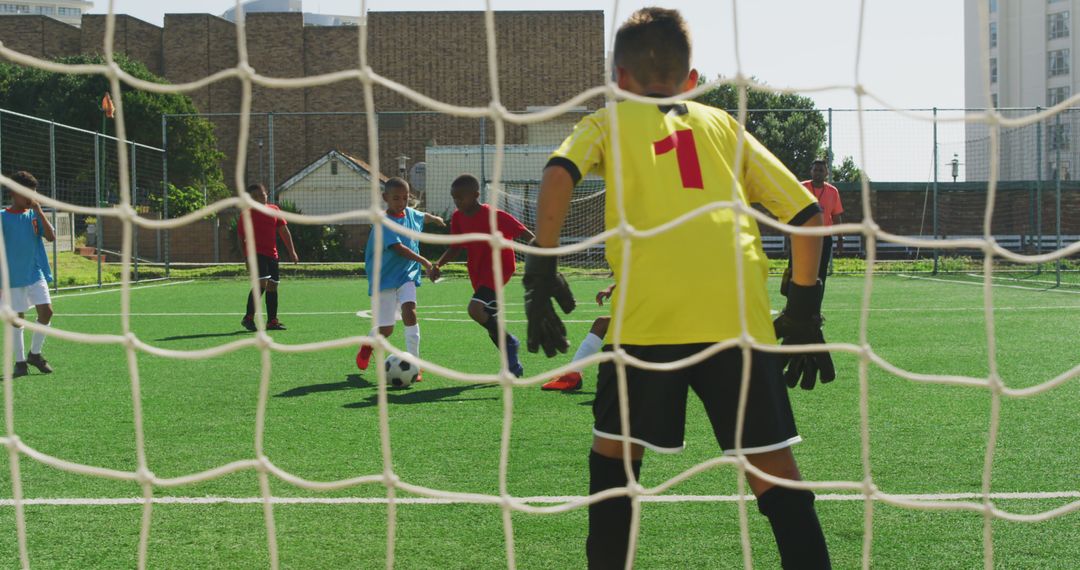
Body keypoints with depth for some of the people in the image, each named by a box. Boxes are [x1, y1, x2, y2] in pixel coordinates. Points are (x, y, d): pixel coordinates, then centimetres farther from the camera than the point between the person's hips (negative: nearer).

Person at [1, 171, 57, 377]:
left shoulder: (34, 215, 5)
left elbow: (51, 237, -7)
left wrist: (39, 211, -14)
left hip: (36, 274, 2)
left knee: (46, 311, -8)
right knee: (17, 318, 3)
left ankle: (35, 354, 11)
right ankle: (20, 362, 14)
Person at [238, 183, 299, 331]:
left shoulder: (274, 210, 13)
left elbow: (284, 231, 14)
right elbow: (241, 237, 2)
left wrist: (292, 251, 9)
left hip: (272, 254, 6)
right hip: (256, 252, -6)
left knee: (272, 286, 7)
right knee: (261, 283, -20)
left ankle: (272, 321, 14)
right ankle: (248, 318, -12)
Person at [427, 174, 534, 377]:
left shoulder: (494, 216, -18)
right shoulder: (458, 218, 1)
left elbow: (526, 235, -14)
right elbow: (455, 248, 9)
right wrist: (438, 265, -8)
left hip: (498, 267, -7)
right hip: (478, 273, 7)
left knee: (476, 309, -27)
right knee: (490, 322, 10)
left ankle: (509, 341, -7)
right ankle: (514, 366, 24)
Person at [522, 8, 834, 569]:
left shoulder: (609, 120, 21)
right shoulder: (724, 125, 26)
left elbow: (558, 173, -2)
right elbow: (807, 212, 19)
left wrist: (541, 268, 2)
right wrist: (803, 307, 26)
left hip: (648, 313, -1)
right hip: (741, 314, 2)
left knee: (614, 447, 18)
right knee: (774, 468, 4)